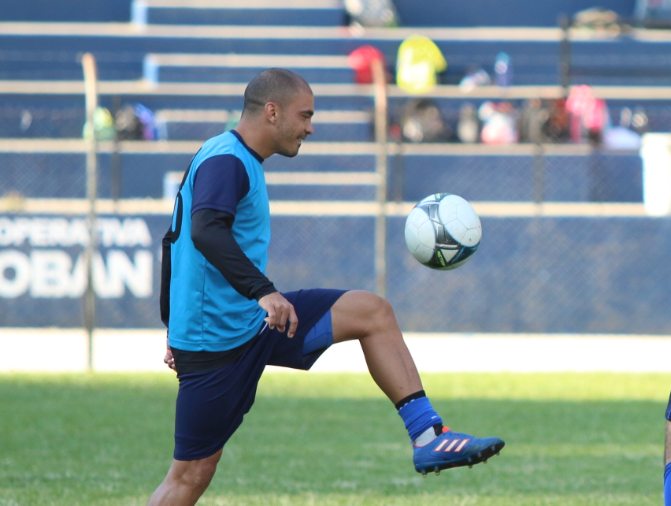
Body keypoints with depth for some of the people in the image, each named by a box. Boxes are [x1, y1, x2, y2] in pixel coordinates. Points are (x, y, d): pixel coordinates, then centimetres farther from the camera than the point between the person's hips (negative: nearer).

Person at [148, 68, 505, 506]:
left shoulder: (239, 162, 15)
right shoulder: (225, 162, -16)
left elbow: (177, 240, 23)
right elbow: (205, 231, -35)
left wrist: (176, 327, 27)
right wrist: (263, 291, -44)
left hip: (251, 321, 10)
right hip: (218, 341, -10)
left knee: (373, 313, 5)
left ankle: (427, 435, 1)